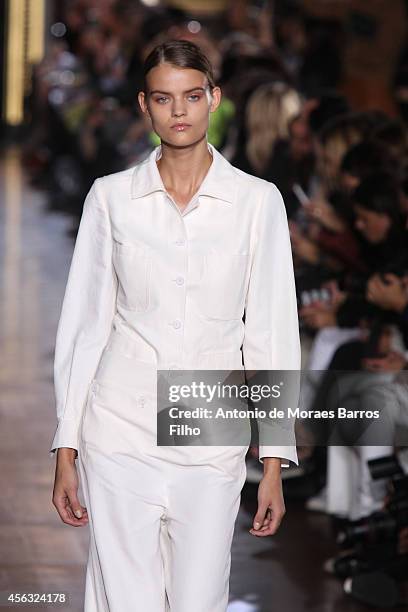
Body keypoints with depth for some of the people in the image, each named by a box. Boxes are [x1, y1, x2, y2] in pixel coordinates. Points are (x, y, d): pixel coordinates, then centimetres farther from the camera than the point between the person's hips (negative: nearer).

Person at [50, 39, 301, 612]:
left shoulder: (258, 200, 1)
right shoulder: (110, 196, 2)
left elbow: (271, 333, 3)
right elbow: (84, 324, 5)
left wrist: (274, 461, 0)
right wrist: (66, 450, 2)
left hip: (212, 442, 0)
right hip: (121, 435, 0)